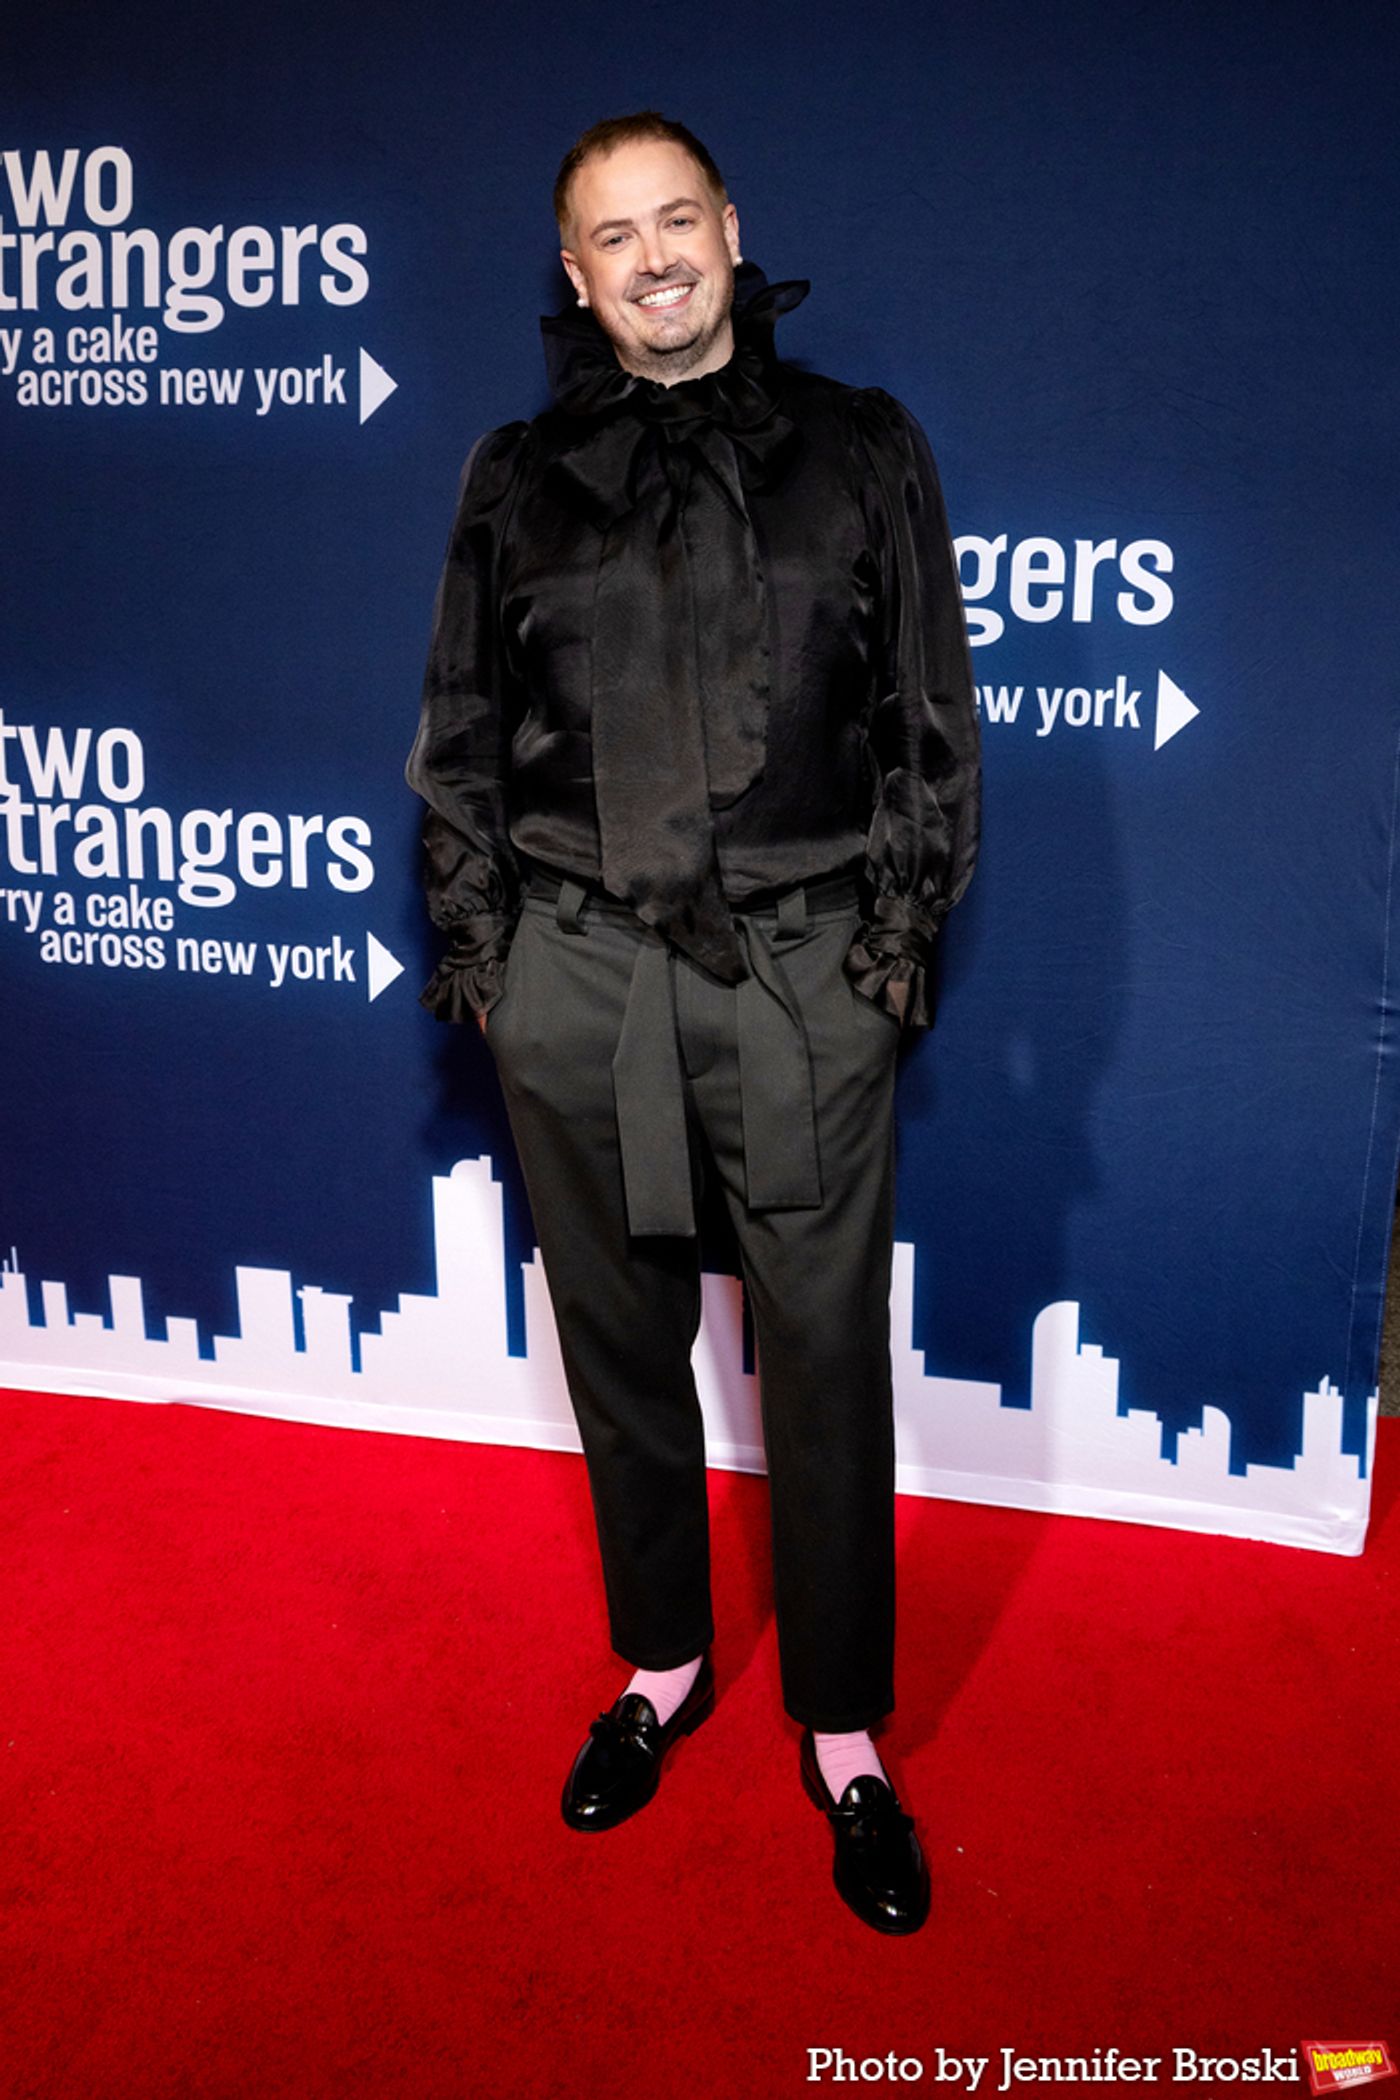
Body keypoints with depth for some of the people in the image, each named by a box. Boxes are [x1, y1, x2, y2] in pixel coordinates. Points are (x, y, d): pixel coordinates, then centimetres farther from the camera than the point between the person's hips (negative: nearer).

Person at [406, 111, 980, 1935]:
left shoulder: (859, 450, 6)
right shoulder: (519, 478, 9)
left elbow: (933, 721, 6)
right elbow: (460, 733, 12)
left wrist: (901, 931, -1)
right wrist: (479, 941, 5)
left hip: (803, 975, -1)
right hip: (574, 977, 2)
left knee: (827, 1356, 3)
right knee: (618, 1337, 12)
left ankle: (844, 1732, 24)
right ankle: (662, 1666, 35)